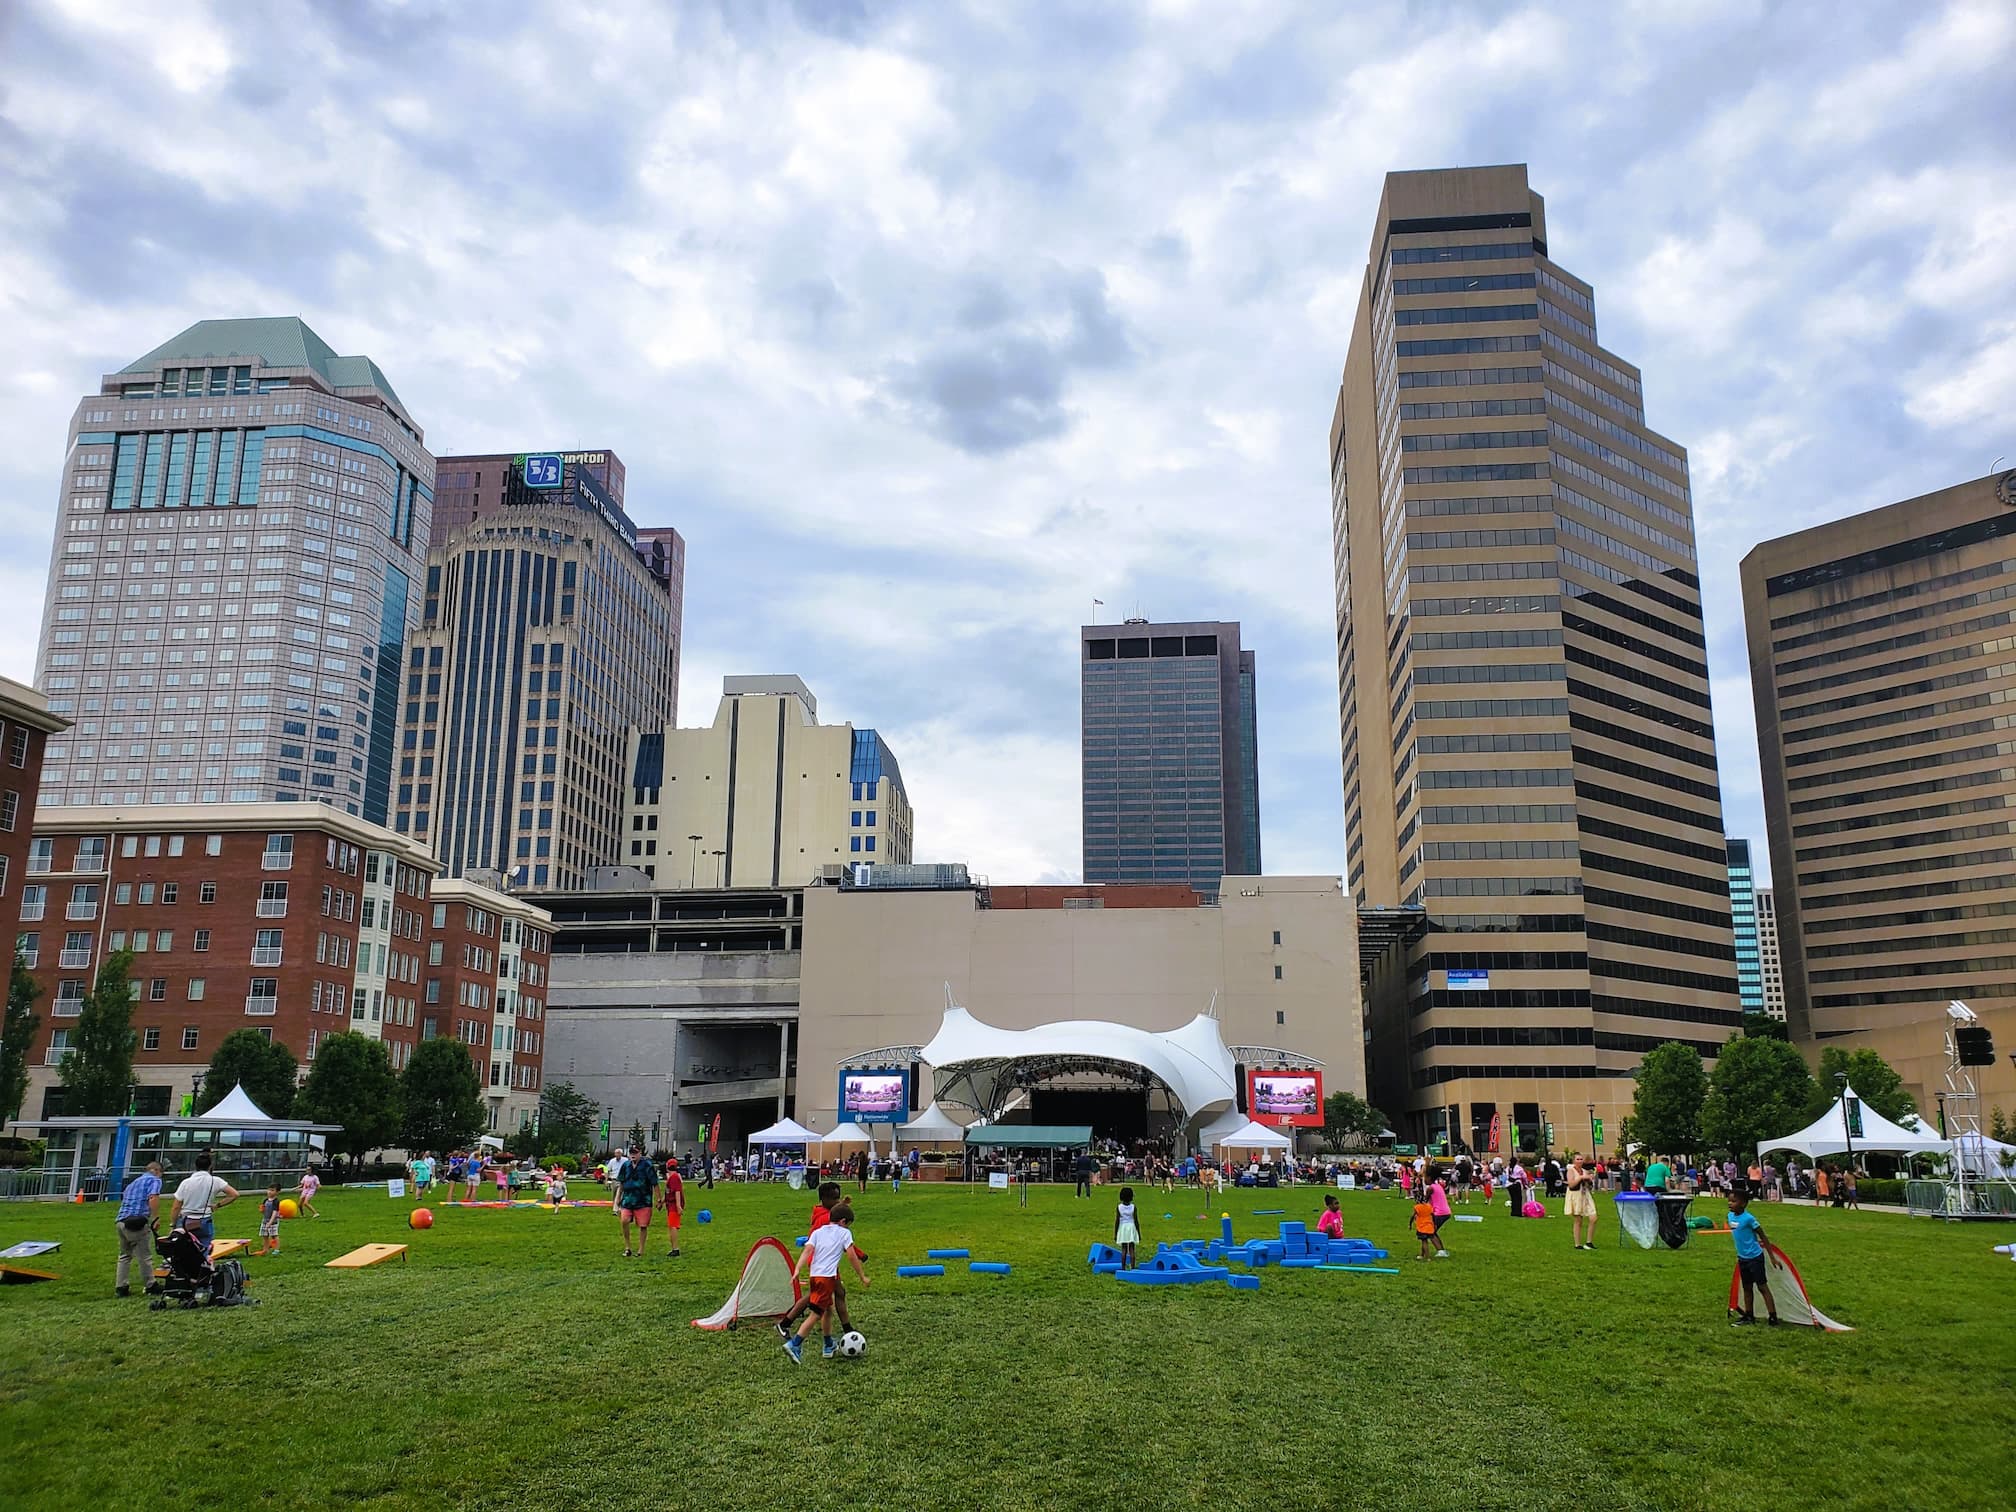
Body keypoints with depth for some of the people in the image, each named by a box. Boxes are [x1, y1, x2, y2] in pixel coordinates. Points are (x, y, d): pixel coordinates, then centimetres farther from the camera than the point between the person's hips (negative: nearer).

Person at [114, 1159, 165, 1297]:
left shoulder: (133, 1181, 25)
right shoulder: (155, 1180, 2)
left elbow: (123, 1199, 27)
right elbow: (153, 1198, -16)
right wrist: (156, 1218, -13)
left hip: (120, 1222, 8)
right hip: (137, 1222, -8)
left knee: (125, 1255, 18)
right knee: (145, 1257, 2)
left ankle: (120, 1287, 19)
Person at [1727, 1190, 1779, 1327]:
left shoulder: (1748, 1218, -21)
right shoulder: (1730, 1216, 2)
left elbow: (1762, 1236, -14)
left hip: (1754, 1257, -8)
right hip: (1742, 1258, 8)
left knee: (1762, 1287, -4)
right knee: (1747, 1287, 16)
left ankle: (1773, 1319, -1)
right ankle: (1749, 1316, 26)